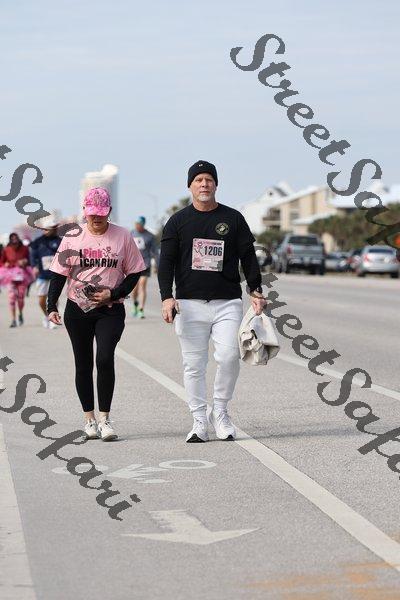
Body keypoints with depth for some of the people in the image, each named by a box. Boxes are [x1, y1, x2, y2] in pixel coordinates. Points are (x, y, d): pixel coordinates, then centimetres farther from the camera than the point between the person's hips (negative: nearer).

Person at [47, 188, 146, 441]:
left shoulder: (123, 236, 1)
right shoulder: (73, 237, 3)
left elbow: (134, 273, 5)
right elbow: (59, 274, 4)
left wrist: (114, 293, -10)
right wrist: (52, 307, -7)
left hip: (111, 311, -2)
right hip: (77, 309, 2)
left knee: (105, 360, -18)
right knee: (83, 365, 7)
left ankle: (104, 418, -10)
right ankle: (90, 419, 17)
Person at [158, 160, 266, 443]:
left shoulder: (233, 218, 10)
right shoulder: (178, 221, 8)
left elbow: (248, 257, 11)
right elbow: (166, 262, 3)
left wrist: (256, 292, 1)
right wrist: (167, 297, -10)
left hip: (228, 302, 0)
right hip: (190, 303, 0)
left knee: (229, 356, -14)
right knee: (194, 364, 0)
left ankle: (220, 411, 5)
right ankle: (199, 420, 8)